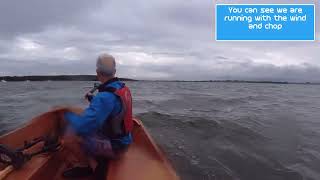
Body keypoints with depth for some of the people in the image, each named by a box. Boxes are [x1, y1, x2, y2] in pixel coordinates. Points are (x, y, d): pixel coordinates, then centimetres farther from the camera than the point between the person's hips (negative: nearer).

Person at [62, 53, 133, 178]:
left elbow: (83, 126, -34)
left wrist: (67, 114, -16)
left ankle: (85, 166, 9)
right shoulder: (122, 87, -2)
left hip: (113, 145, -9)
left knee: (69, 138, -14)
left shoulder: (105, 96, -30)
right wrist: (93, 99, 16)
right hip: (123, 139, 9)